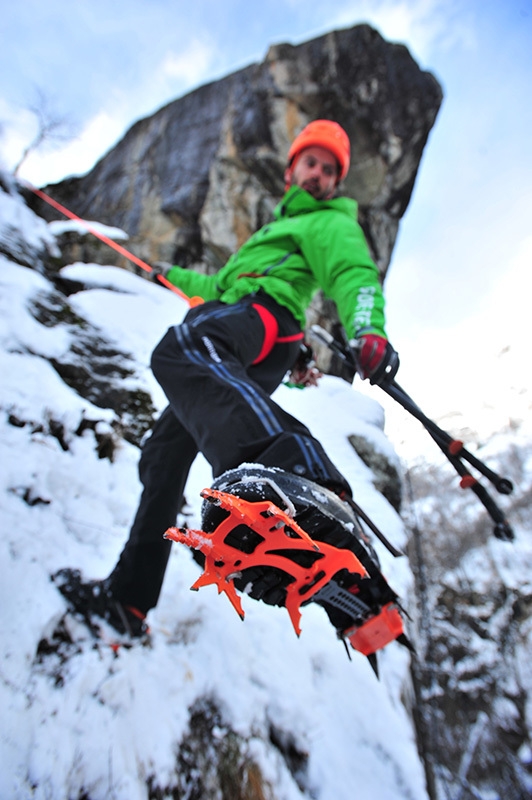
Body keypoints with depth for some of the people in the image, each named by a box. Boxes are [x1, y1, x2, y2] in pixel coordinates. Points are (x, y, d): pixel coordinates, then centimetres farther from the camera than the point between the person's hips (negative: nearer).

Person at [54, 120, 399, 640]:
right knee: (164, 454, 3)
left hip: (258, 318, -8)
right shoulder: (278, 228, 45)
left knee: (179, 349, -40)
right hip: (228, 352, 9)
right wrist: (175, 276, 62)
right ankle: (129, 599, 9)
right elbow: (225, 283, 53)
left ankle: (296, 472, -69)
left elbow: (354, 275, -7)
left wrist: (368, 332, -28)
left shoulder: (330, 223, 17)